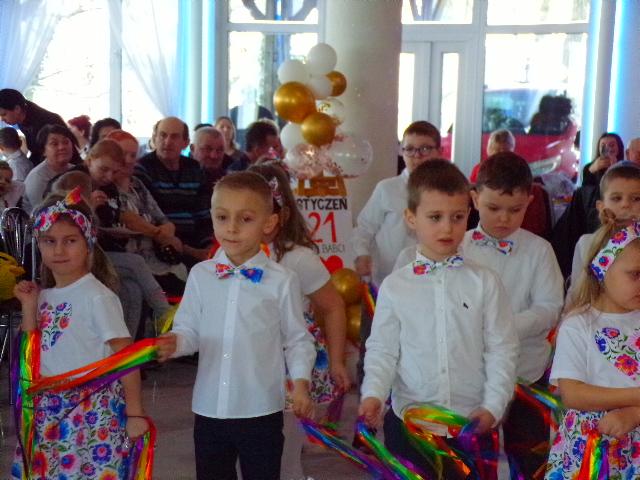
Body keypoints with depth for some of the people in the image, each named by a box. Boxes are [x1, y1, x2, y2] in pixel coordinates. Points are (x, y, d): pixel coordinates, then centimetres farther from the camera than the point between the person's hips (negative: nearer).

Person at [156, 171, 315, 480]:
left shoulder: (282, 281, -8)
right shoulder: (200, 275, 0)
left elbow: (297, 339, -1)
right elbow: (189, 330, 4)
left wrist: (300, 382, -13)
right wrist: (174, 343, -18)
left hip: (261, 411, -2)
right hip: (209, 409, 3)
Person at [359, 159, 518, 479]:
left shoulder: (485, 283, -3)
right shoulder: (394, 286, -2)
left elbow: (502, 349, -1)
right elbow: (382, 350, 1)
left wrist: (493, 405, -9)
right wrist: (373, 395, -14)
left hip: (472, 424, 0)